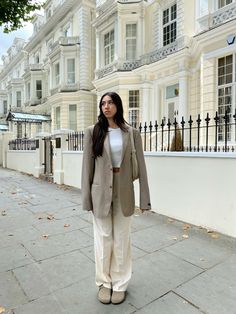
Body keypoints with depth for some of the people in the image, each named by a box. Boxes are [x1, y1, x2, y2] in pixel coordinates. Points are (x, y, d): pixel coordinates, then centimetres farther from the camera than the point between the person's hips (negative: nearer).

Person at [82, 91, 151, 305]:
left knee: (122, 239, 12)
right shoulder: (93, 132, 0)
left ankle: (120, 283, 33)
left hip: (124, 191, 1)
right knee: (103, 238, 12)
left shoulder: (131, 133, 1)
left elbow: (140, 165, -1)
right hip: (101, 191, 0)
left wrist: (145, 198, -3)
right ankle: (104, 282, 34)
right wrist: (86, 197, -3)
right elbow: (87, 165, -1)